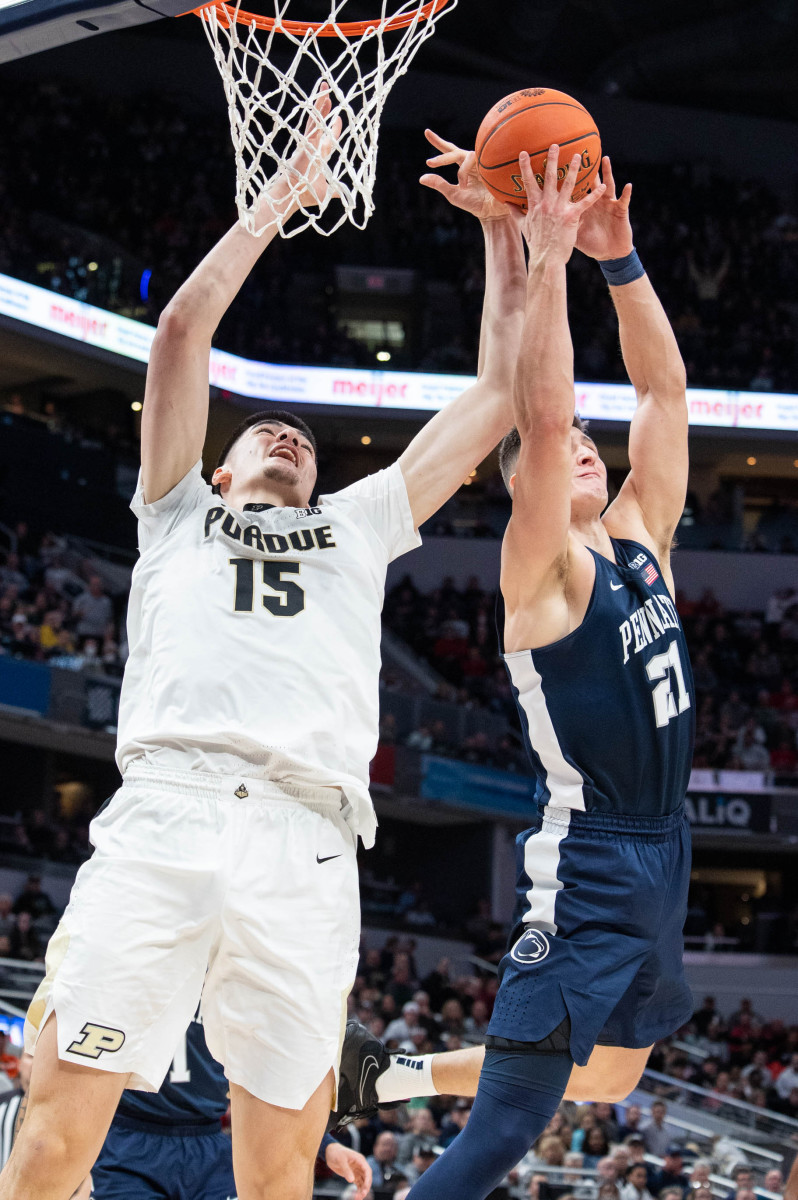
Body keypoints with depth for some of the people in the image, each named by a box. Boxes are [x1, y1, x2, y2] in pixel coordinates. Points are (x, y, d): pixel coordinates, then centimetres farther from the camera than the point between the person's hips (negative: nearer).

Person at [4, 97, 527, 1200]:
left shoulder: (359, 526, 34)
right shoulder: (180, 516, 29)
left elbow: (497, 397, 31)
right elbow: (182, 332, 19)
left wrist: (504, 232, 29)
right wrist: (284, 198, 23)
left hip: (306, 848, 2)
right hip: (163, 812, -2)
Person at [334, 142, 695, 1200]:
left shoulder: (640, 537, 11)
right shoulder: (543, 569, -10)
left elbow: (665, 387, 9)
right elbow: (540, 414, -25)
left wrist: (621, 258, -1)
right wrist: (547, 259, -23)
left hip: (661, 860, 8)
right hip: (587, 865, -8)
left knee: (608, 1081, 24)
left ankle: (409, 1074, 42)